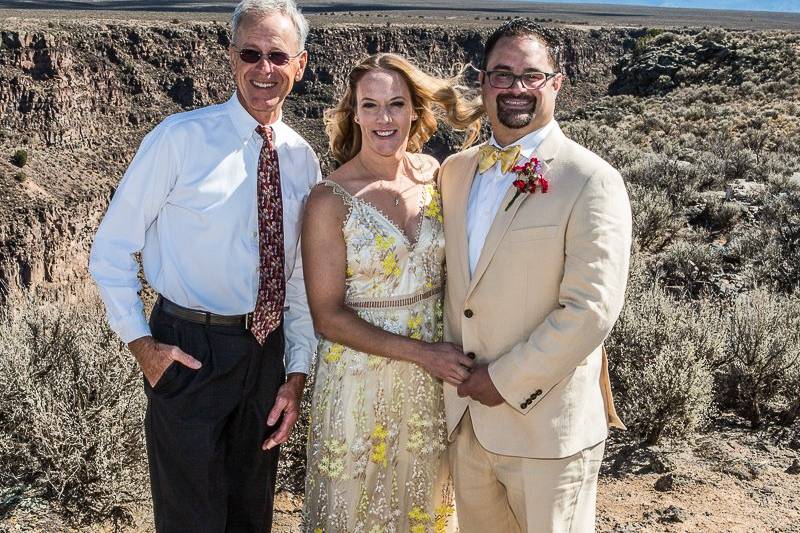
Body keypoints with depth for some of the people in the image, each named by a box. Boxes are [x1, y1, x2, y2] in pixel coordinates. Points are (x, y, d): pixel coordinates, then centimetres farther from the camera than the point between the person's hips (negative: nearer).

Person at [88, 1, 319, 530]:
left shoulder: (304, 160, 3)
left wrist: (297, 374, 5)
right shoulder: (180, 138, -12)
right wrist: (142, 344, -12)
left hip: (267, 350, 5)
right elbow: (111, 250, -8)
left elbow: (302, 277, 7)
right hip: (189, 352, -4)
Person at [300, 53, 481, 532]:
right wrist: (420, 352, -19)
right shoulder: (331, 200, -14)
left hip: (436, 378, 4)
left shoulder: (435, 174, -2)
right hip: (362, 378, -3)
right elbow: (328, 316, -13)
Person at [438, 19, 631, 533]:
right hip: (465, 417, 6)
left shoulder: (592, 181, -12)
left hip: (547, 427, -5)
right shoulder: (455, 171, 8)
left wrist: (508, 381, -14)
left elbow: (591, 310, -18)